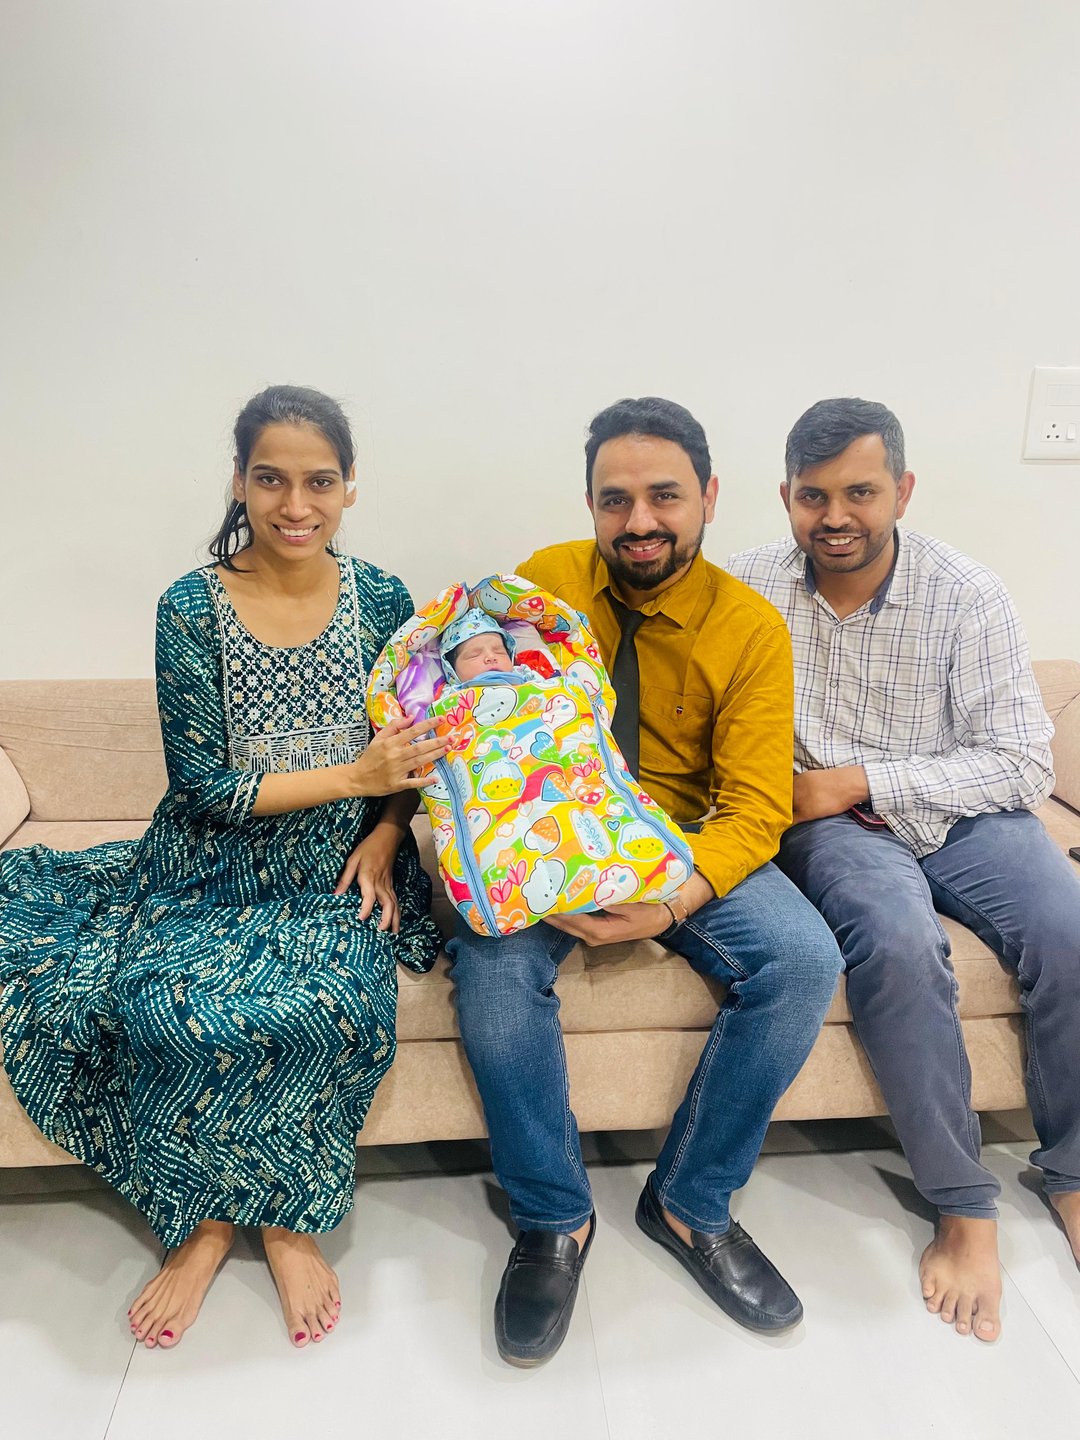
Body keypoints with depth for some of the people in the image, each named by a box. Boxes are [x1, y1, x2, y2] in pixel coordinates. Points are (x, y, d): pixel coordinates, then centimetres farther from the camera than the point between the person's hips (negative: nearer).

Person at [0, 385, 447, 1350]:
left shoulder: (381, 600, 0)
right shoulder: (192, 609, -5)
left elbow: (408, 753, 9)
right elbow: (203, 785, -10)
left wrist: (383, 839, -9)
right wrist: (353, 775, -19)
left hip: (338, 875, 1)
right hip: (212, 875, 0)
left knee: (328, 1010, -28)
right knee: (166, 1011, -26)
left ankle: (279, 1207, 1)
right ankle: (209, 1216, 3)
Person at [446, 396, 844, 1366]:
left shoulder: (752, 627, -7)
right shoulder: (541, 582, -5)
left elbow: (755, 810, -12)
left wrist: (673, 902, -30)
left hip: (687, 844, 1)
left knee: (804, 960, -23)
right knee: (494, 965, -29)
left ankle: (690, 1202, 1)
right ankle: (554, 1220, -3)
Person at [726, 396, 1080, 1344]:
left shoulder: (968, 597, -7)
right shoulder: (750, 589, -4)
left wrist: (858, 781, -16)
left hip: (962, 813, 2)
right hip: (827, 821, -1)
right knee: (898, 937, -31)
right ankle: (964, 1204, -10)